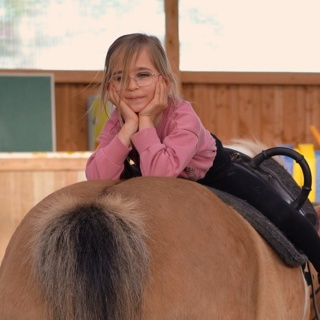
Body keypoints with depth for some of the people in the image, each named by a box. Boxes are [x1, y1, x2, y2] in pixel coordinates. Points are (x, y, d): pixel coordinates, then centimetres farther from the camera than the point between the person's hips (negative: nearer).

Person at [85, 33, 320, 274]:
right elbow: (97, 178, -36)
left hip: (217, 175, -4)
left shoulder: (183, 117, -35)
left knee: (283, 220, -17)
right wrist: (129, 125, -40)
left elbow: (159, 172, -50)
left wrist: (145, 121, -44)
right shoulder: (117, 123, -21)